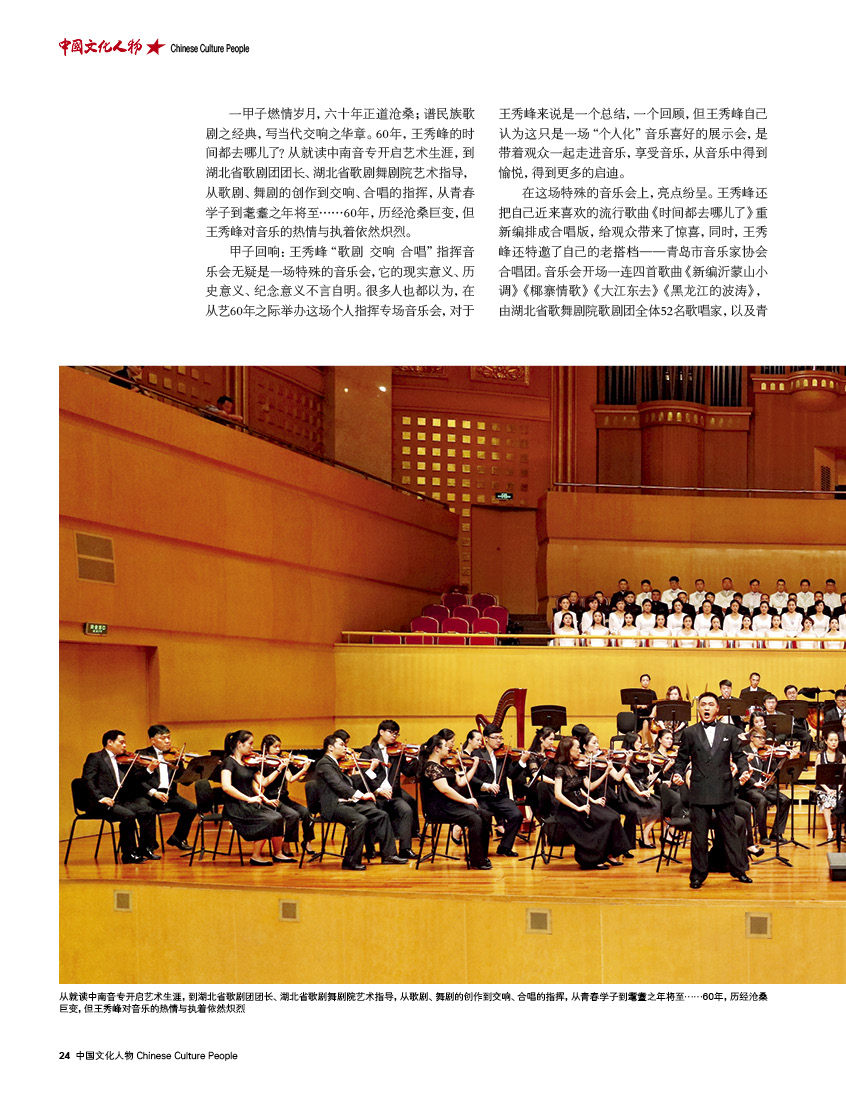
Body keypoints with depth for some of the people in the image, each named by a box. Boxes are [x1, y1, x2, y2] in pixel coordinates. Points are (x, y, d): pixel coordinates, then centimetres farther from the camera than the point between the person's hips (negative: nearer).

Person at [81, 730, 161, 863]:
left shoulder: (124, 760, 19)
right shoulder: (95, 758, 2)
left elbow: (136, 779, 13)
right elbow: (88, 780, -10)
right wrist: (100, 797, -24)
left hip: (121, 801, 6)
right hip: (104, 803, -6)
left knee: (148, 811, -13)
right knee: (128, 815, -29)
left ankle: (145, 848, -4)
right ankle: (128, 854, -18)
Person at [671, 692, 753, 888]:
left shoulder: (729, 731, 8)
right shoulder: (689, 733, 6)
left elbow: (738, 755, 10)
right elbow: (682, 758, 8)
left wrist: (743, 770, -8)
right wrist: (678, 774, -9)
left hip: (724, 790, 1)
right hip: (699, 791, -1)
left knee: (729, 831, 7)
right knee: (699, 834, 2)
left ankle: (739, 869, 18)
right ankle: (698, 874, 11)